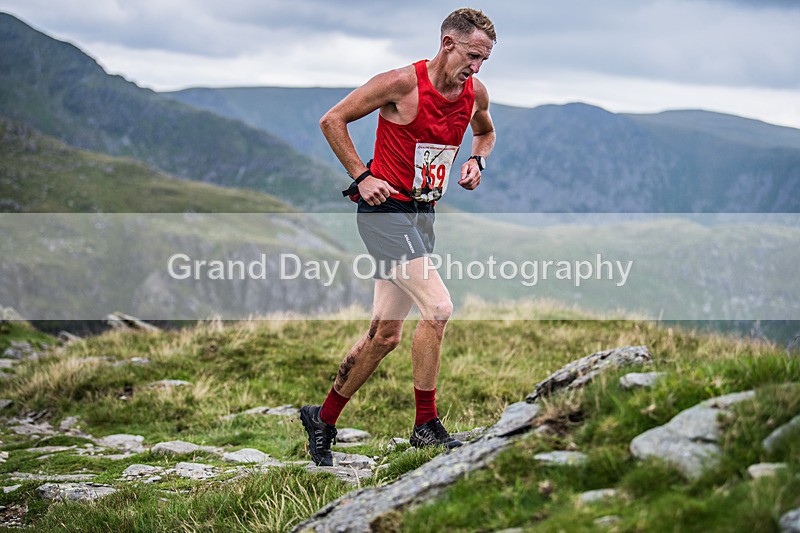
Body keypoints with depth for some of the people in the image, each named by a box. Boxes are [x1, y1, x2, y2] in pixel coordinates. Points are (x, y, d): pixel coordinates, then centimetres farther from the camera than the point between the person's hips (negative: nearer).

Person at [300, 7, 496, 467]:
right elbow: (332, 120, -8)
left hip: (423, 216, 7)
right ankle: (426, 425, -5)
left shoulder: (476, 93, 4)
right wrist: (362, 176, -13)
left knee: (385, 335, 9)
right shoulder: (402, 83, -15)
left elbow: (485, 133, 27)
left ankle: (323, 419, 25)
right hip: (385, 210, -7)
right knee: (438, 308, -18)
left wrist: (478, 161, 6)